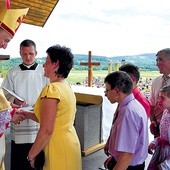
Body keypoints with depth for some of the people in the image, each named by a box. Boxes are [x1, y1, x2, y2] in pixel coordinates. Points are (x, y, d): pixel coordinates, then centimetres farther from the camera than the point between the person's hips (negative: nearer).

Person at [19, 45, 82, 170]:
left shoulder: (51, 89, -20)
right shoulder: (67, 87, 6)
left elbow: (46, 130, -21)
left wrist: (31, 156, -10)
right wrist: (26, 114, 13)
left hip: (59, 149, -8)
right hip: (71, 144, 8)